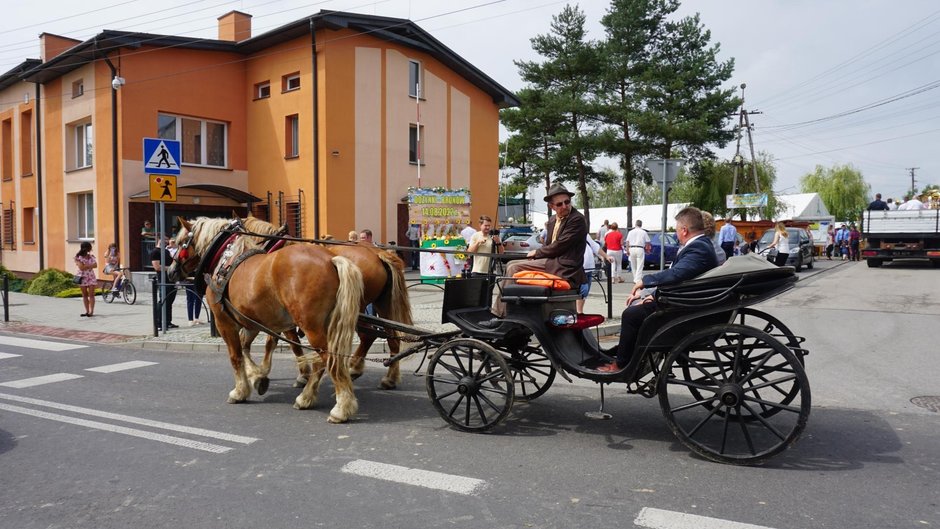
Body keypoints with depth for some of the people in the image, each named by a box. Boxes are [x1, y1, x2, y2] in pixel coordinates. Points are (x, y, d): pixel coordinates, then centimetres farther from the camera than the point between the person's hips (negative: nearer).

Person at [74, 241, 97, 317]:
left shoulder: (91, 256, 6)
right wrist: (90, 265, -7)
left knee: (91, 295, -5)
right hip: (82, 277, -1)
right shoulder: (78, 257, -4)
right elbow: (81, 267, -15)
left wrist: (86, 266, -13)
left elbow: (95, 265, -5)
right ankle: (87, 311, 10)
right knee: (84, 295, 5)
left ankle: (91, 311, -7)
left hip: (91, 277, 1)